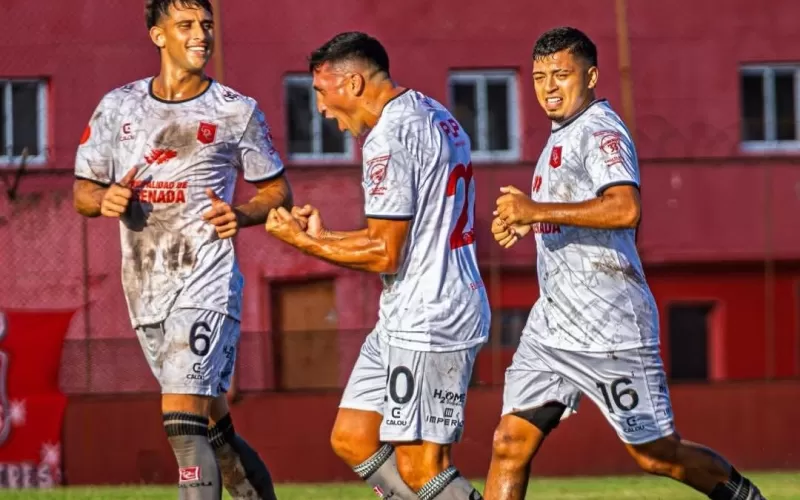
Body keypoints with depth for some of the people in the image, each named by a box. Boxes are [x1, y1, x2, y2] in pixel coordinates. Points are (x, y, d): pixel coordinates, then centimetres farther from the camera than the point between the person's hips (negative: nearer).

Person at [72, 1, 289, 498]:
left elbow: (278, 192, 8)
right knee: (213, 425, 14)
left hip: (206, 284, -5)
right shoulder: (118, 106, 9)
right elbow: (83, 191, 13)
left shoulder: (237, 111, 1)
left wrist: (241, 215, -12)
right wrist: (104, 200, -10)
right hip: (145, 287, 5)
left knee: (184, 423, -18)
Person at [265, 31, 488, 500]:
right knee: (352, 438, 11)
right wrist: (321, 235, 19)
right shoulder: (436, 116, 15)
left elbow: (384, 253, -17)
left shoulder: (389, 137, -17)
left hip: (425, 324, -11)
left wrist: (302, 241, -6)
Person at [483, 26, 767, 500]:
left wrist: (538, 210, -29)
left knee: (659, 455, 4)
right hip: (551, 325, 9)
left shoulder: (601, 131, -14)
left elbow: (626, 209, -31)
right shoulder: (563, 133, 16)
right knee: (510, 443, -3)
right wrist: (525, 219, 15)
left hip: (610, 330, -9)